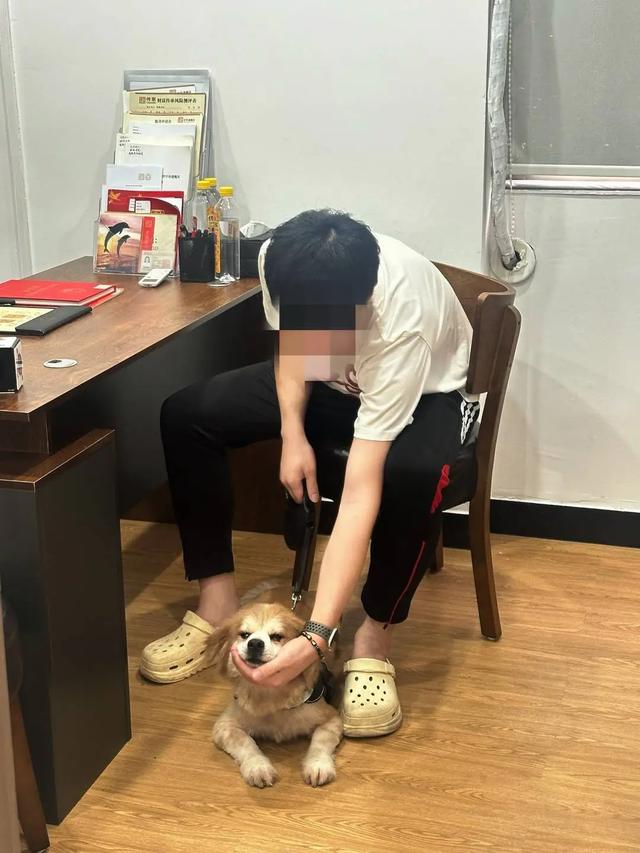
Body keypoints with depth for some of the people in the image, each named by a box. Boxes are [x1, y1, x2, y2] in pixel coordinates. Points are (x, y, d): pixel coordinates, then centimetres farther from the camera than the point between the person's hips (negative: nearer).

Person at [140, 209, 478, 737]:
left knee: (413, 473, -41)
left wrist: (317, 637, -47)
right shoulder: (280, 260, -28)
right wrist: (293, 433, -18)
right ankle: (218, 604, -3)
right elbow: (290, 343, -2)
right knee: (186, 416, -12)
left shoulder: (402, 325, -42)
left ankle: (376, 638, -16)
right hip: (332, 381, 5)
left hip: (425, 392, -5)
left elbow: (361, 495, -43)